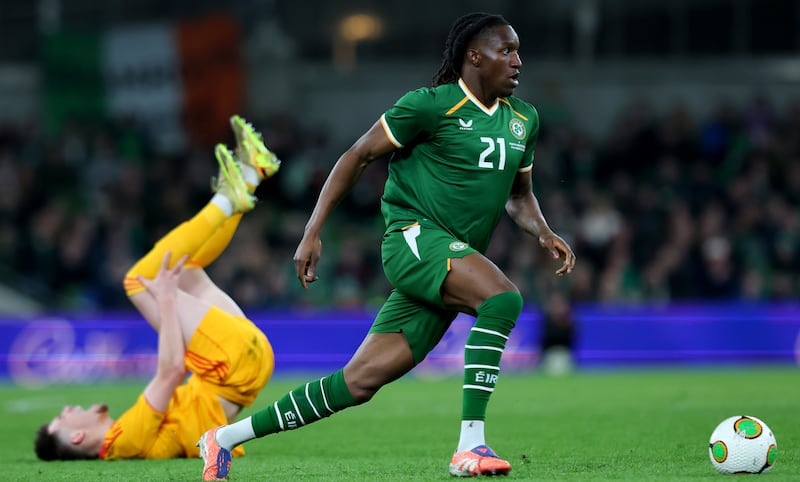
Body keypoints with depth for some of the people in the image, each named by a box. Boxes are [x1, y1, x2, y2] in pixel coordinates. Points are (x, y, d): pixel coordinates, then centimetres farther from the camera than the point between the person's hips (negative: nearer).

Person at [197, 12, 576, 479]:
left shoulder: (524, 119, 15)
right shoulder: (430, 106, -7)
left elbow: (519, 195, 28)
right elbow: (357, 156, -2)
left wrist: (546, 233, 6)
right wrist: (313, 231, -6)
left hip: (455, 260, 7)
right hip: (414, 236, -7)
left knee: (359, 382, 0)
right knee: (503, 297, -32)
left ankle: (226, 437, 10)